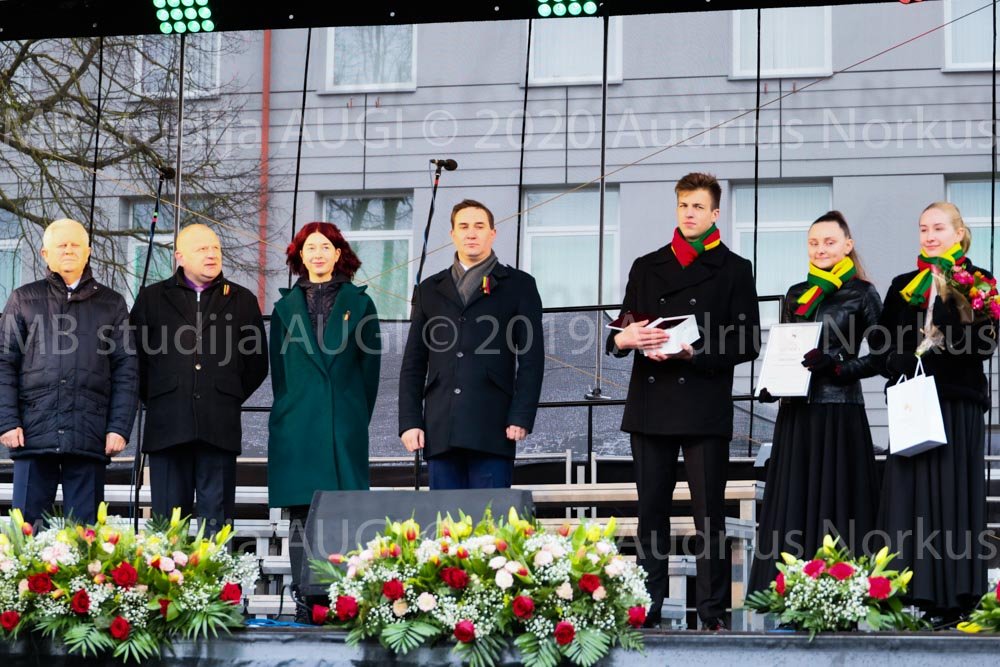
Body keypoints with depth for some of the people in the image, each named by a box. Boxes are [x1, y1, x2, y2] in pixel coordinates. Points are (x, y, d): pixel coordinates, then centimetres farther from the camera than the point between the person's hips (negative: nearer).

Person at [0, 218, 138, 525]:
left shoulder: (111, 303, 13)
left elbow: (126, 370, 9)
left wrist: (119, 427, -2)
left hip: (90, 436, 0)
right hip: (34, 433, 0)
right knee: (29, 526, -1)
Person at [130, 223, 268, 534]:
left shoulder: (242, 300, 14)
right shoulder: (152, 299, 12)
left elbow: (257, 362, 17)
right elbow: (136, 357, 13)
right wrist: (152, 399, 10)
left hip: (219, 427, 0)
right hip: (168, 426, 0)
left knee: (216, 517, -2)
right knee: (167, 518, 0)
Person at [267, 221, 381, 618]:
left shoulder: (358, 303, 9)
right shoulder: (286, 307, 13)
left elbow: (370, 365, 8)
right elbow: (279, 368, 15)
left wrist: (357, 418, 3)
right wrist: (290, 414, 9)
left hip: (345, 424, -1)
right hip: (296, 428, 1)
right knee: (301, 515, -2)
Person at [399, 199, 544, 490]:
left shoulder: (518, 285, 10)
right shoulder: (429, 290, 19)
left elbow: (532, 359, 3)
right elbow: (413, 364, 16)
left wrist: (521, 418, -8)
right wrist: (409, 421, 5)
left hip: (492, 430, -3)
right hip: (440, 431, 3)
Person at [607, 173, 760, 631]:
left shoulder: (733, 270, 7)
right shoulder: (647, 267, 18)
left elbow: (747, 343, 0)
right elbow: (622, 331, 17)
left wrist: (694, 353, -14)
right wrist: (624, 339, -8)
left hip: (705, 408, -3)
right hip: (651, 405, 3)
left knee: (709, 514, -3)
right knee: (651, 511, 4)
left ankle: (713, 612, 0)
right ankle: (647, 608, 7)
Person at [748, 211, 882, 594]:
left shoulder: (862, 294, 1)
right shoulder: (796, 296, 15)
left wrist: (836, 366, -17)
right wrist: (771, 384, 2)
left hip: (839, 412, -5)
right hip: (796, 412, 5)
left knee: (835, 503, -4)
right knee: (792, 503, 2)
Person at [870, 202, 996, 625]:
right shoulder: (904, 286, 15)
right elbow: (880, 342, 13)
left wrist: (946, 338, -20)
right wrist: (900, 365, -5)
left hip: (958, 404, -3)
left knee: (953, 493, -3)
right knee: (909, 494, -1)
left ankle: (953, 600, -1)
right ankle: (913, 596, 0)